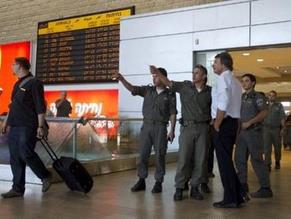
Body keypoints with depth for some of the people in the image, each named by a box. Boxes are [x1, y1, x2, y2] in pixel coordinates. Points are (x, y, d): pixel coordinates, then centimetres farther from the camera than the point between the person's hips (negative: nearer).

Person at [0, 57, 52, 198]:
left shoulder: (34, 83, -7)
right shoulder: (17, 84, 19)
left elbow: (40, 107, -12)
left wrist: (40, 126, -17)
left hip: (27, 127, -8)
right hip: (14, 127, 8)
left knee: (26, 154, -12)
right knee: (15, 158, 6)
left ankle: (45, 176, 10)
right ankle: (18, 189, 13)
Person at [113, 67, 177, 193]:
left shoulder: (170, 94, 1)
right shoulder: (148, 90, 9)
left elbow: (173, 114, -1)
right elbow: (132, 89, 0)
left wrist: (172, 130, -8)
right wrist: (122, 79, -15)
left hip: (160, 127, -3)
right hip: (146, 126, 3)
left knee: (159, 156, 1)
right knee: (143, 154, 4)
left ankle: (158, 182, 12)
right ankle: (141, 181, 14)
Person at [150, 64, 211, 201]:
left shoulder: (210, 91, 3)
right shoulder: (185, 86, 2)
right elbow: (168, 83, -7)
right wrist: (157, 73, -20)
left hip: (203, 128, 1)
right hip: (187, 127, -1)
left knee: (200, 159, 4)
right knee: (183, 158, -2)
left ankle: (195, 187, 16)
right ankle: (179, 188, 7)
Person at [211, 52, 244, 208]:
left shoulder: (223, 78, -9)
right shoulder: (234, 81, 20)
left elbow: (223, 103, -23)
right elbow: (233, 104, 16)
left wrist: (217, 125, -16)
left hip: (224, 123, -9)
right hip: (233, 122, 9)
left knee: (224, 161, -4)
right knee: (227, 160, 15)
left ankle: (230, 199, 1)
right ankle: (236, 196, 20)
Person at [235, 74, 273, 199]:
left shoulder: (258, 96, -3)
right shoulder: (241, 97, 16)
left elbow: (264, 113, -14)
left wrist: (249, 123, -18)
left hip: (253, 131, -7)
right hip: (241, 131, 7)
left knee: (257, 159, -6)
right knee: (239, 159, 6)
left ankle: (266, 189, 1)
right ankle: (242, 185, 16)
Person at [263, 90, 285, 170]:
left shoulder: (279, 105, 6)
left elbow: (282, 117, 1)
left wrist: (282, 128, -8)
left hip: (276, 128, 0)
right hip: (266, 128, 1)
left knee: (277, 147, 8)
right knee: (267, 147, -7)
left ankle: (277, 162, 25)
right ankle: (268, 165, -7)